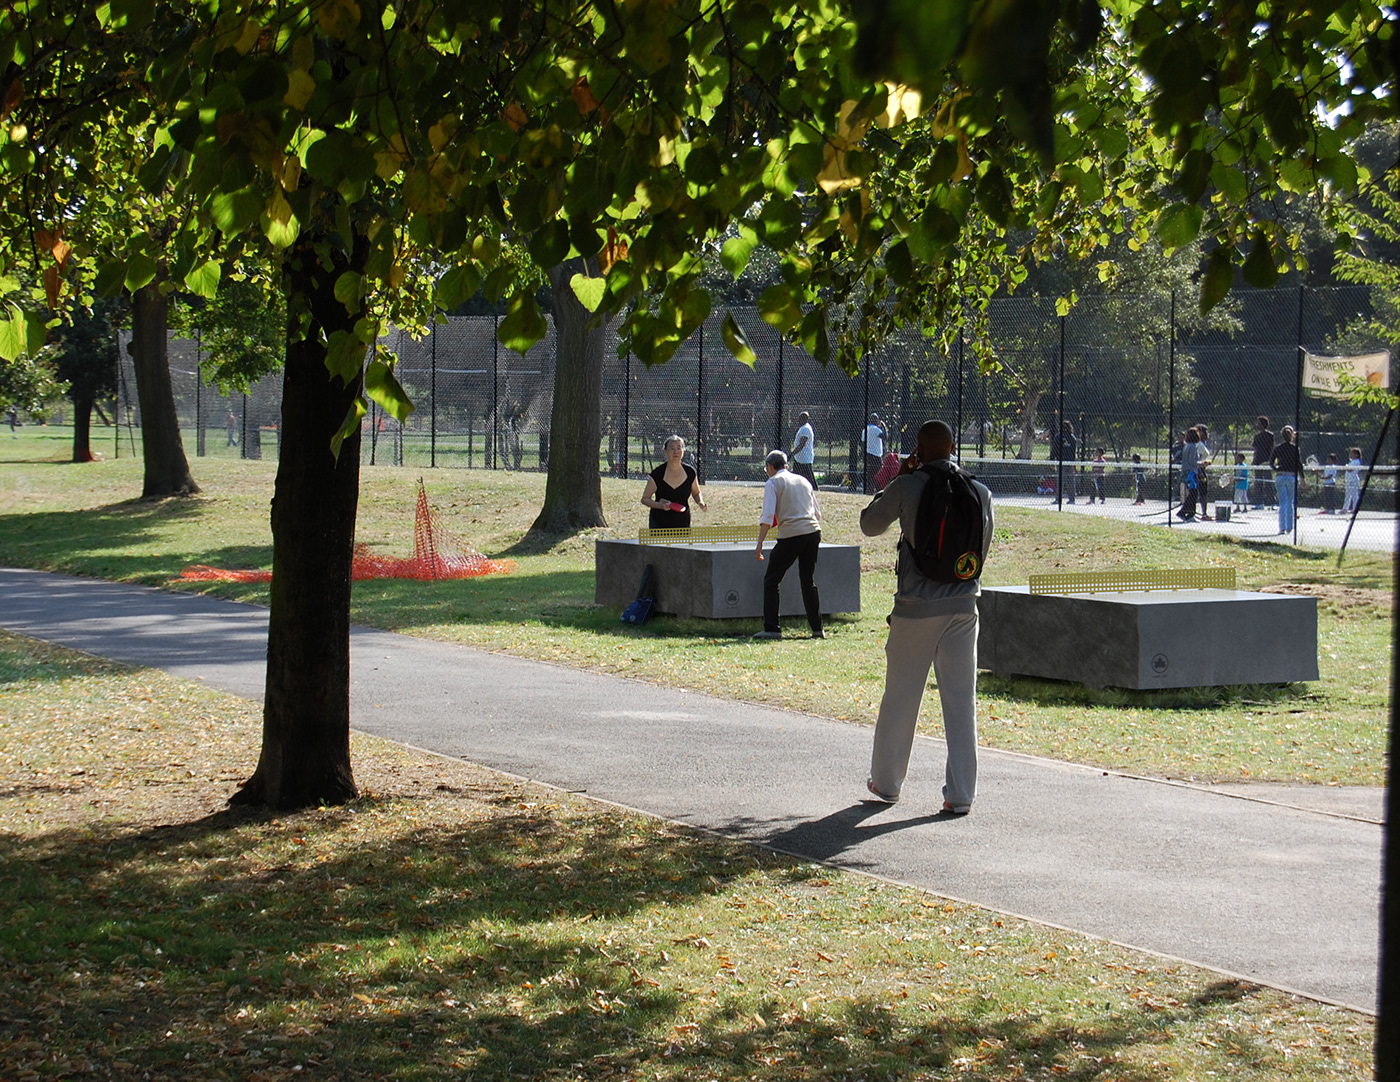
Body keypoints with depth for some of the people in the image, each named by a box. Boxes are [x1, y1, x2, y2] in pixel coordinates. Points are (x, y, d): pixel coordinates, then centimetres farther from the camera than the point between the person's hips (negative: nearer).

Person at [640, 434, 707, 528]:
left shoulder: (690, 473, -2)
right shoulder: (657, 474, -11)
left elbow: (696, 493, 15)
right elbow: (645, 499, -4)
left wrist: (701, 503, -8)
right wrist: (660, 505, -22)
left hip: (683, 524, 3)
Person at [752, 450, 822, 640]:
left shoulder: (773, 483, 2)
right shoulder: (803, 481, 19)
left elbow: (768, 517, -9)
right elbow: (818, 514, 19)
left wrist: (759, 544, -9)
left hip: (790, 535, -6)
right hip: (813, 532, 6)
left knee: (771, 580, 4)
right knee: (808, 581, 17)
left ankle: (772, 628, -3)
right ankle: (817, 628, 12)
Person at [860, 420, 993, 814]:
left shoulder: (907, 487, -8)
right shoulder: (980, 492, 2)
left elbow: (869, 525, 7)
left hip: (915, 607, -2)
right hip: (963, 605, 2)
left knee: (900, 698, 11)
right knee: (961, 700, 3)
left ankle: (885, 782, 23)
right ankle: (961, 793, 1)